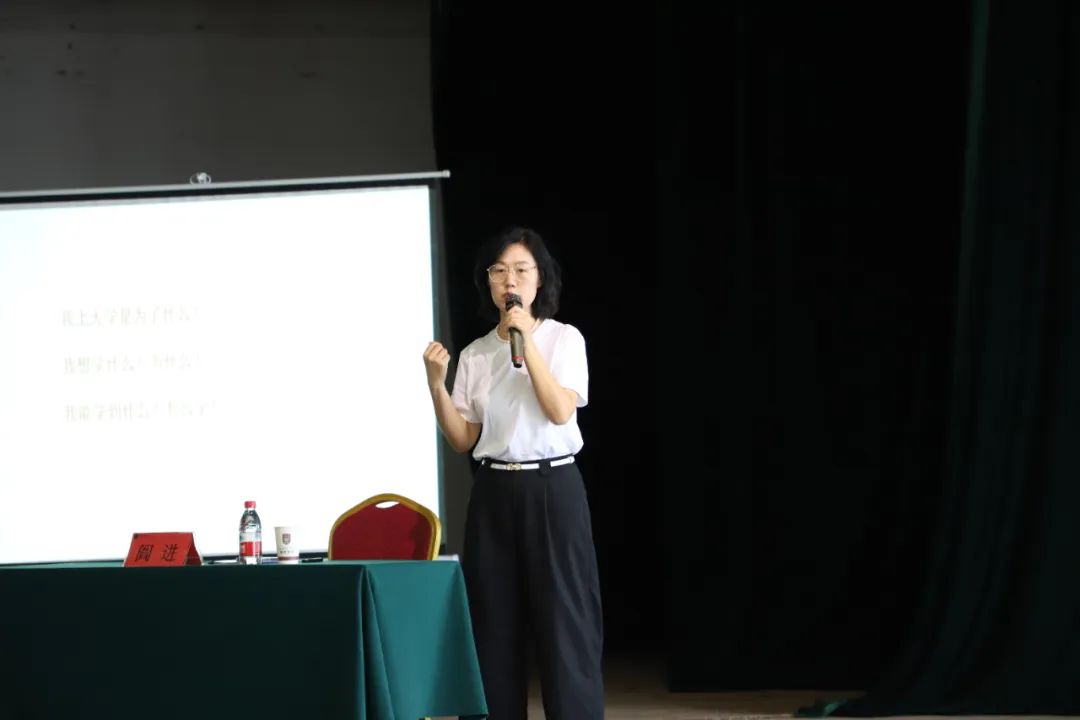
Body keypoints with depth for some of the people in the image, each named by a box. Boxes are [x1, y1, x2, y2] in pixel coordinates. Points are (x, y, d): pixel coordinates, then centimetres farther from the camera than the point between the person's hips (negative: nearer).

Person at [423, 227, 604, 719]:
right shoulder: (475, 354, 8)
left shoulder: (563, 338, -1)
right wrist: (436, 385, -9)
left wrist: (527, 340, -16)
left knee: (563, 618, -4)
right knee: (495, 624, 4)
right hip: (494, 494, 4)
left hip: (552, 489, -3)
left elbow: (560, 411, -15)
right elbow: (463, 440, 6)